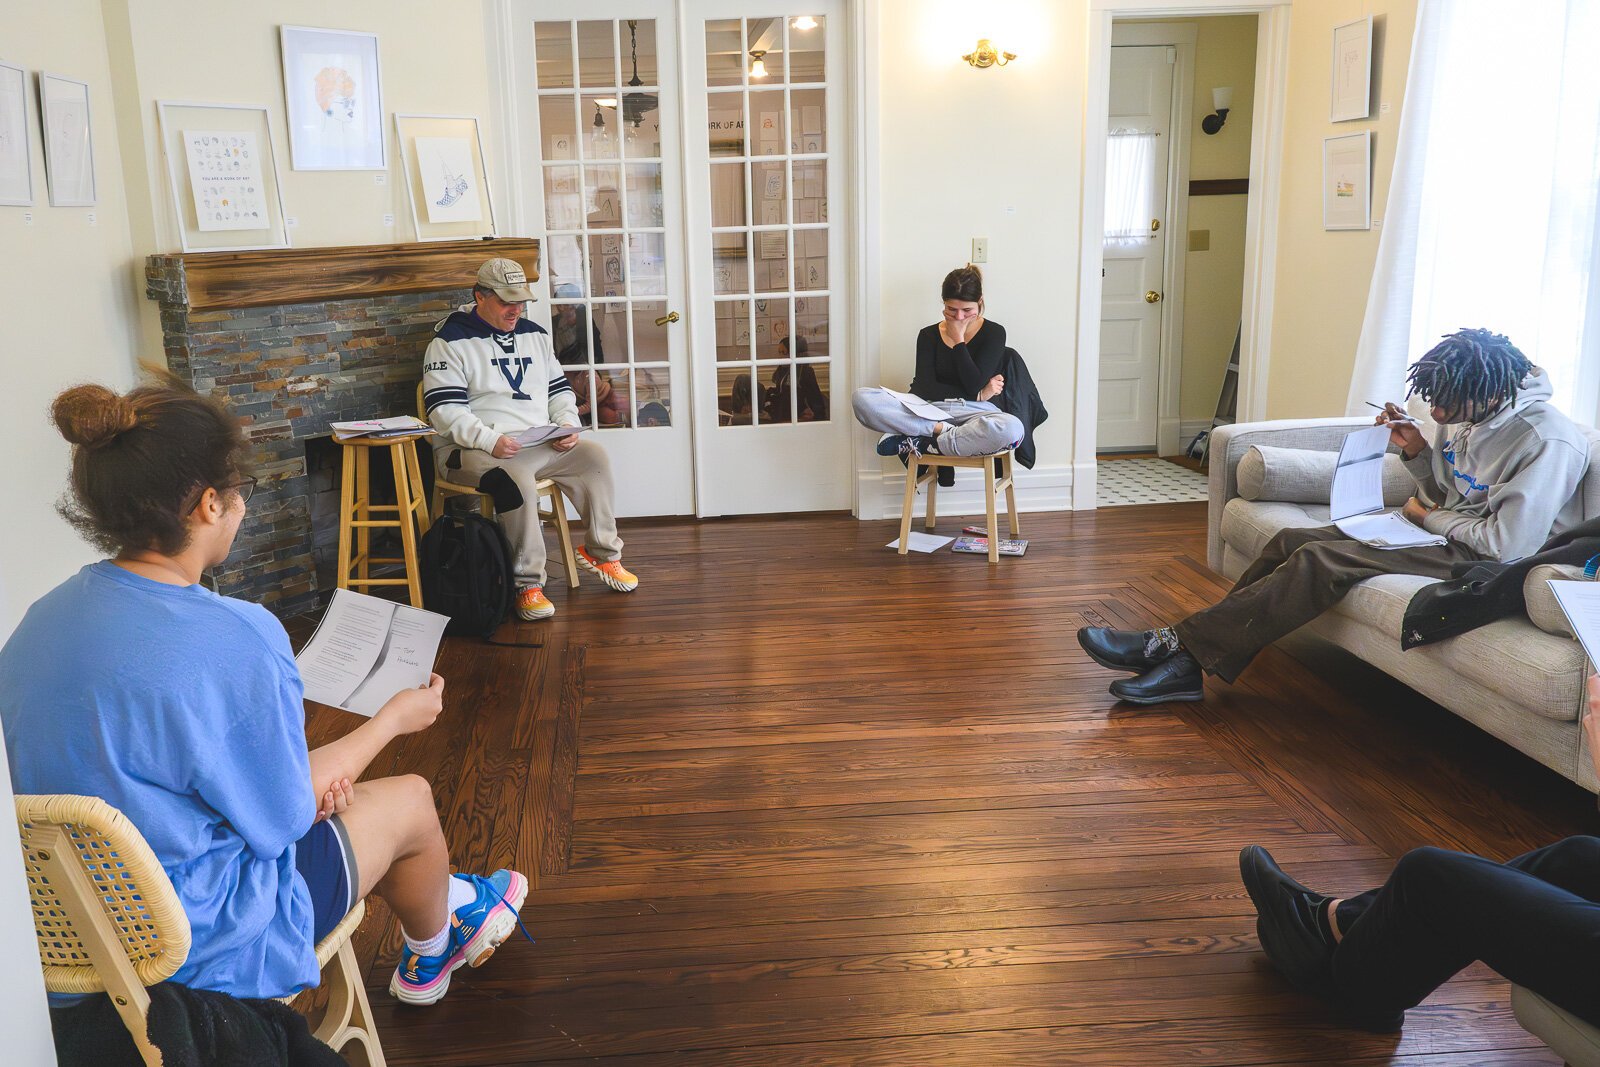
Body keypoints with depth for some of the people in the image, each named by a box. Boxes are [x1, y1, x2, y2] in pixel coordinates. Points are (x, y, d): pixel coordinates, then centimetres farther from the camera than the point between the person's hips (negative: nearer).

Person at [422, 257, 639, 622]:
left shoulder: (534, 334, 17)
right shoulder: (450, 342, -3)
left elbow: (559, 389, 21)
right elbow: (444, 409, -12)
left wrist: (568, 423, -1)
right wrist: (490, 440, -26)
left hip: (542, 443, 6)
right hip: (474, 450, -6)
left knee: (594, 456, -15)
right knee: (517, 481, -36)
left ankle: (602, 552, -1)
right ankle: (528, 584, -25)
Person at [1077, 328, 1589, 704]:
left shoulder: (1547, 441, -21)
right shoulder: (1462, 411, 5)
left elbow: (1508, 543, -25)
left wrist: (1430, 518, -11)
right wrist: (1416, 451, -3)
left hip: (1478, 559, -9)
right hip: (1441, 531, 9)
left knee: (1321, 559, -27)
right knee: (1291, 539, -9)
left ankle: (1179, 646, -26)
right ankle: (1186, 661, -17)